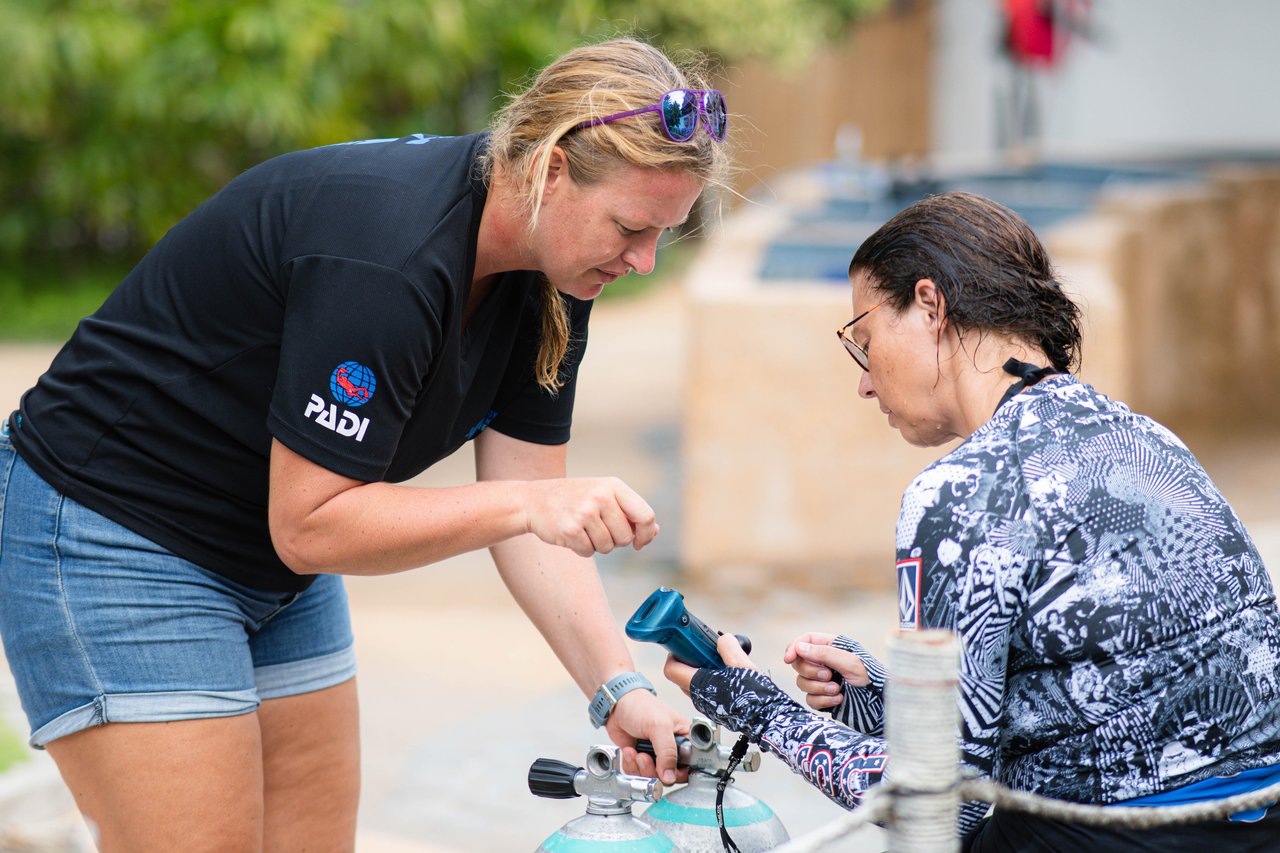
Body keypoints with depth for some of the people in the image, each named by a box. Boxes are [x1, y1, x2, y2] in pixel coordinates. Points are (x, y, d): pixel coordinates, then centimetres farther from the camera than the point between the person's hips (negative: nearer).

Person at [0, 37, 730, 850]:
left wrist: (619, 687, -13)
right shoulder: (385, 255, -32)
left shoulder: (551, 280, -5)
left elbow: (530, 514, -2)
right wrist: (528, 502, -33)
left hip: (276, 573, 9)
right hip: (114, 536, -9)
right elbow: (309, 525, -28)